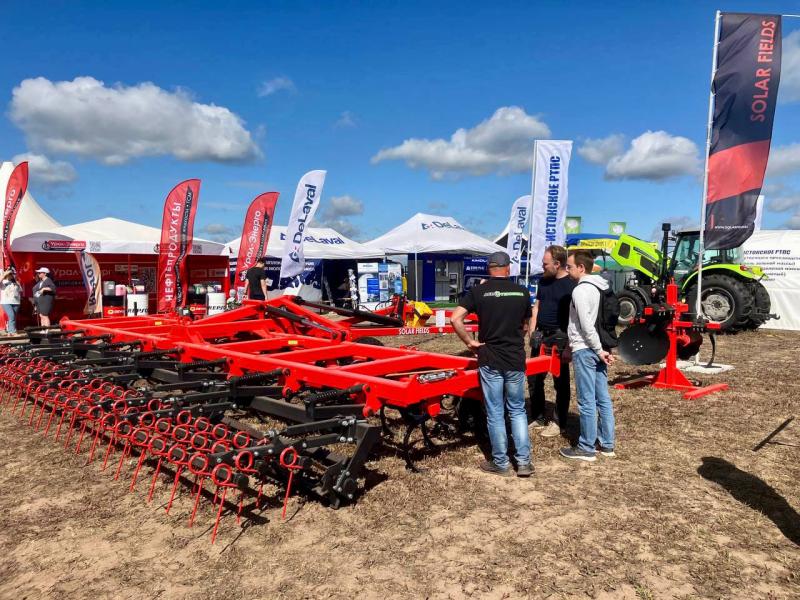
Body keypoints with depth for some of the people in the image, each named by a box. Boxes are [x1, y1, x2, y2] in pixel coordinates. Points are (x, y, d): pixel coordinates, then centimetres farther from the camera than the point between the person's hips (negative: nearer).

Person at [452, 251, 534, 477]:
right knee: (517, 410, 16)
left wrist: (471, 342, -4)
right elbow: (525, 327, 12)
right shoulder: (522, 292, 1)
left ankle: (501, 463, 18)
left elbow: (455, 319, -15)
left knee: (495, 413, 9)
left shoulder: (477, 291, -6)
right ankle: (524, 461, 14)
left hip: (489, 360, -2)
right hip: (516, 359, 2)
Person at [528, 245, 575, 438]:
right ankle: (539, 417, 26)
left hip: (559, 338, -7)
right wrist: (532, 332, 8)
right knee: (534, 378, 12)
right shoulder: (543, 281, 10)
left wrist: (569, 347, -19)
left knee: (560, 382, 5)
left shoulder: (571, 285, -12)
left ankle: (559, 423, 16)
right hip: (540, 335, 7)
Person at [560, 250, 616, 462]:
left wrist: (599, 350, -14)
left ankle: (586, 448, 5)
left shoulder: (581, 290, -14)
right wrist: (601, 350, 15)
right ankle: (607, 444, 21)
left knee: (587, 401, -2)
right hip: (598, 349, 9)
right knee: (603, 399, 12)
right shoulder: (600, 288, 12)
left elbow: (586, 325, -19)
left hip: (585, 351, -9)